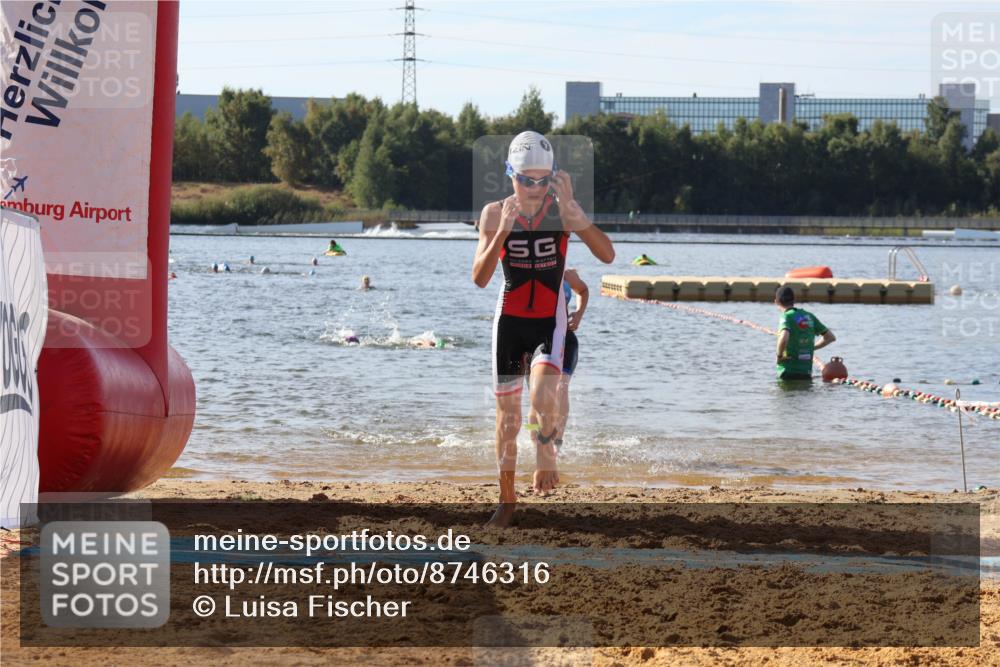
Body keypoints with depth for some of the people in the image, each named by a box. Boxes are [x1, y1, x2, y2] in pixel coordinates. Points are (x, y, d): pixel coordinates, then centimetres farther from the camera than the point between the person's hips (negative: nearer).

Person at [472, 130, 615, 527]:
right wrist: (502, 233, -26)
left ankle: (546, 457, 2)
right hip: (510, 320, 2)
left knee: (543, 395, -26)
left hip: (549, 322, -2)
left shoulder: (562, 210, -7)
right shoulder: (495, 214, -5)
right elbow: (479, 278, -13)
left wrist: (572, 211, -29)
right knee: (507, 415, 8)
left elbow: (607, 255, -19)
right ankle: (507, 497, 22)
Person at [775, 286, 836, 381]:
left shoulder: (787, 317, -8)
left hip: (788, 373, -6)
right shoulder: (809, 316, 11)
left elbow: (784, 338, -30)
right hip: (806, 372, 6)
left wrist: (779, 355, -13)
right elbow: (831, 337, 18)